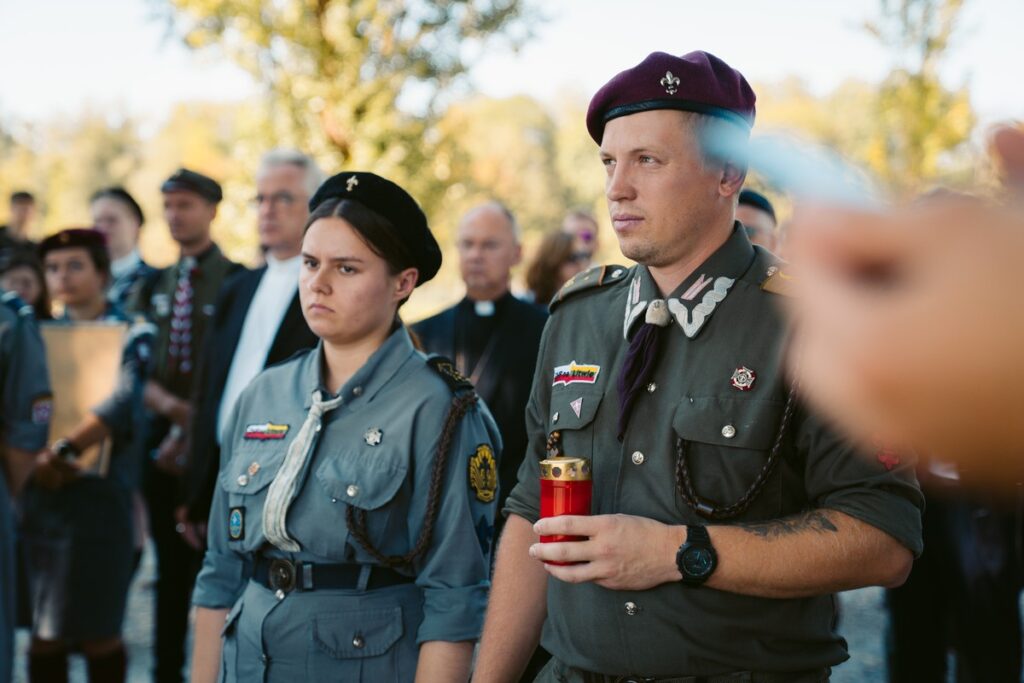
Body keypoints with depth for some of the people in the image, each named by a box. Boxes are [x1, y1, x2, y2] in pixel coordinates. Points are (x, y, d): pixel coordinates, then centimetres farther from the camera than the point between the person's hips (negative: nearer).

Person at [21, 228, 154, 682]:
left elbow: (124, 404, -17)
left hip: (98, 495, -4)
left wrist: (65, 449, -29)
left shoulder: (132, 335, 0)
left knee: (98, 632, 2)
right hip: (39, 495, 4)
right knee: (44, 631, 6)